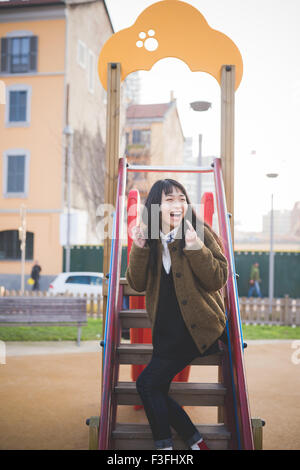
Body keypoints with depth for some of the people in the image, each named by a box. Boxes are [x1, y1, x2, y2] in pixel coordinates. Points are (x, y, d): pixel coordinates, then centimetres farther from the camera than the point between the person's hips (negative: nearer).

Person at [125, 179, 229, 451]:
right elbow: (137, 284, 0)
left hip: (196, 327, -6)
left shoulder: (201, 233, -8)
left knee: (148, 384, -10)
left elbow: (218, 280, -15)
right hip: (166, 331, 6)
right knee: (150, 386, 6)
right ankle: (195, 441, 16)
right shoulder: (150, 237, 5)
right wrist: (139, 248, -15)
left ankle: (165, 444, 5)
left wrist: (196, 247, -27)